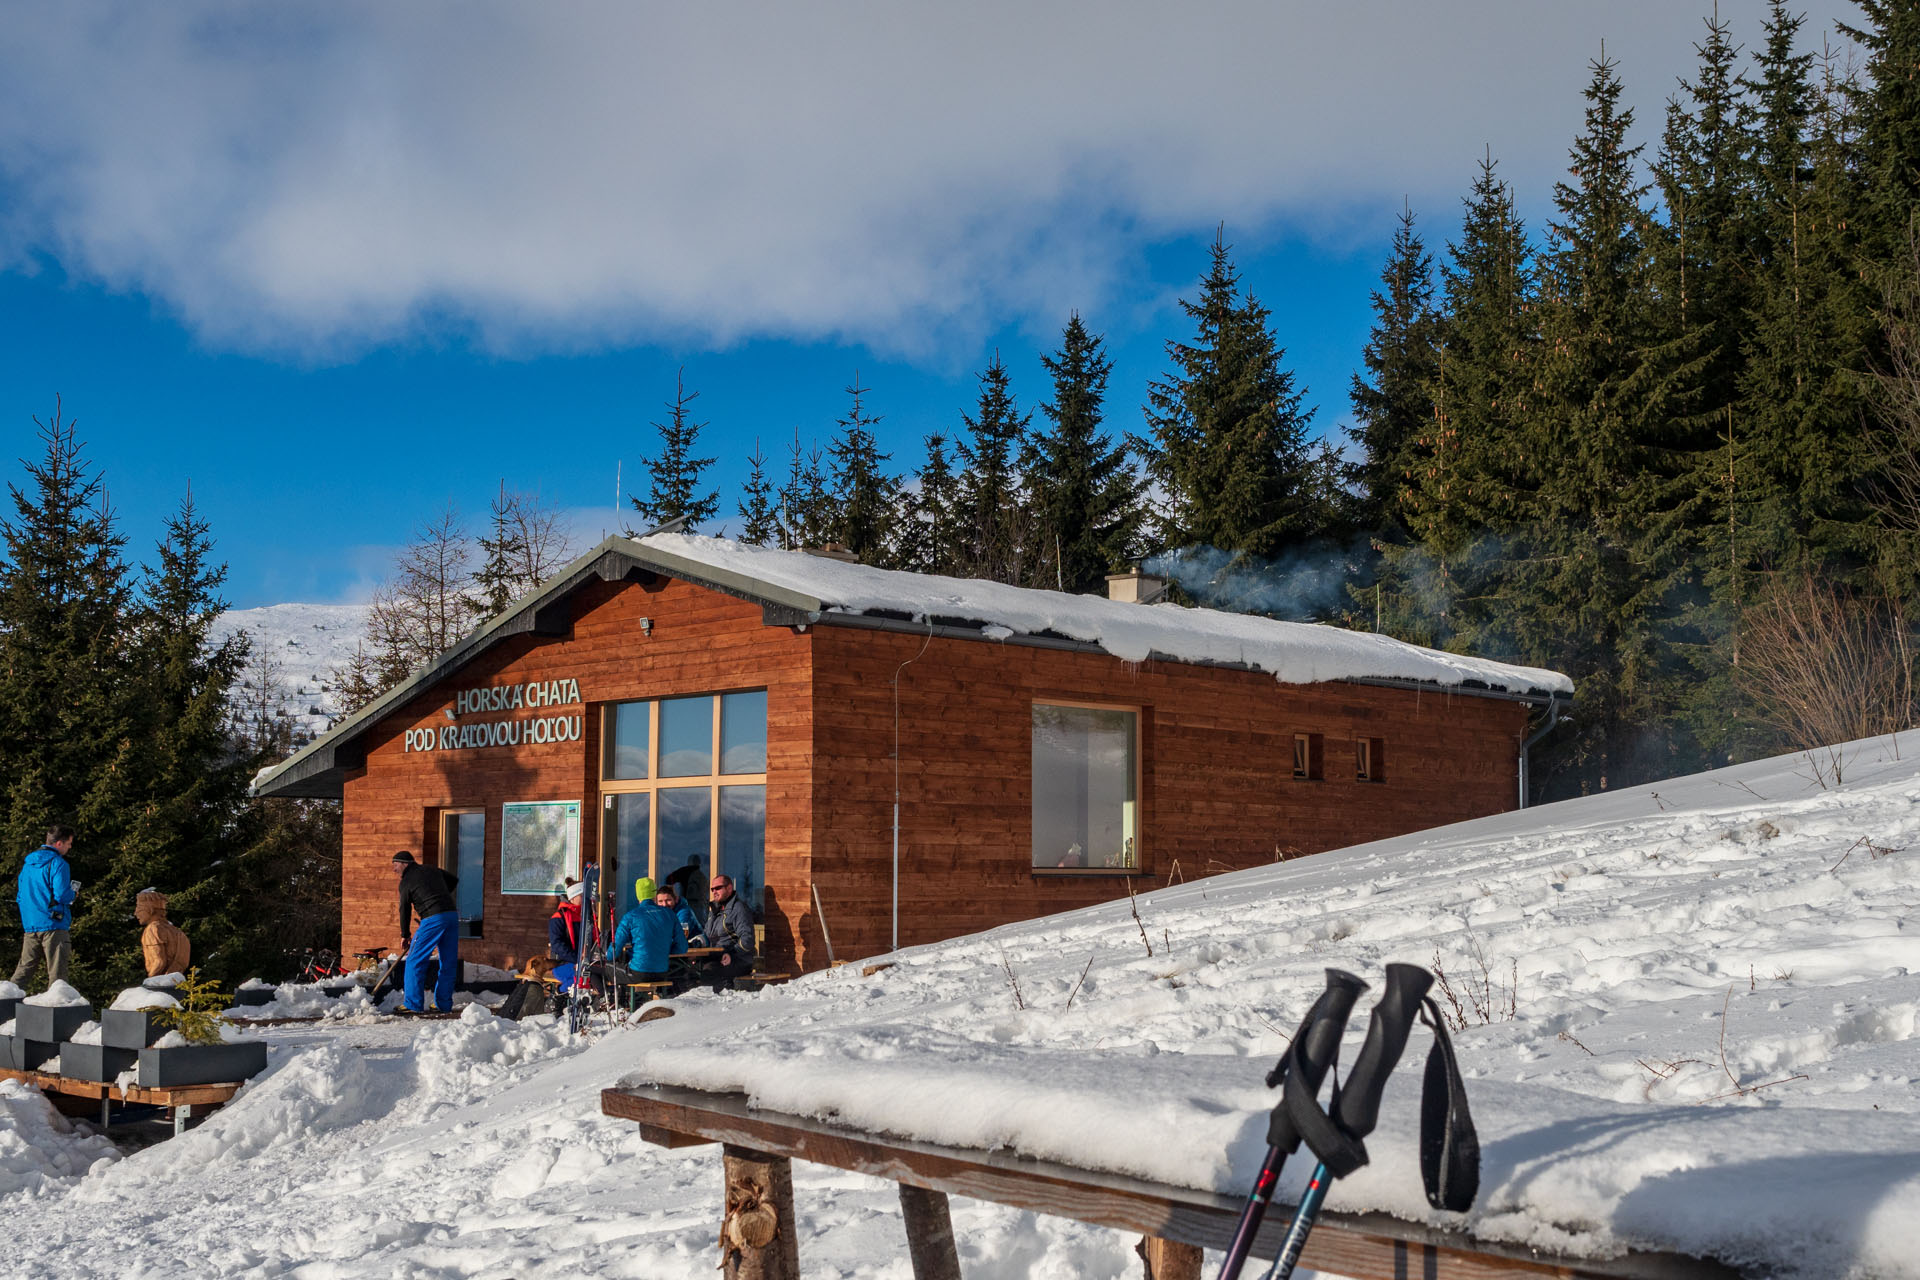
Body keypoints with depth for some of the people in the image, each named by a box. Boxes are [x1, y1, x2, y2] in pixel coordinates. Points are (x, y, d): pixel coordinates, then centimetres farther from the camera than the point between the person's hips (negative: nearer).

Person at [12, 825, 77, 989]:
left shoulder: (28, 863, 15)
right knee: (57, 974, -4)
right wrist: (73, 892, 2)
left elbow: (21, 896, 20)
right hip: (53, 926, -7)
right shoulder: (58, 863, -10)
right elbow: (62, 895, -17)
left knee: (24, 969, 12)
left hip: (29, 926, 7)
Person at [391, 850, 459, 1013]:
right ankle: (444, 1004, 15)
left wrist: (405, 935, 19)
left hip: (432, 919, -7)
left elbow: (405, 910, 8)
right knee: (449, 962, 11)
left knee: (415, 961, 2)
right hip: (452, 915, 7)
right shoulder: (432, 870, 21)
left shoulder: (406, 882, 4)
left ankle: (413, 1004, 1)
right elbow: (454, 880, 33)